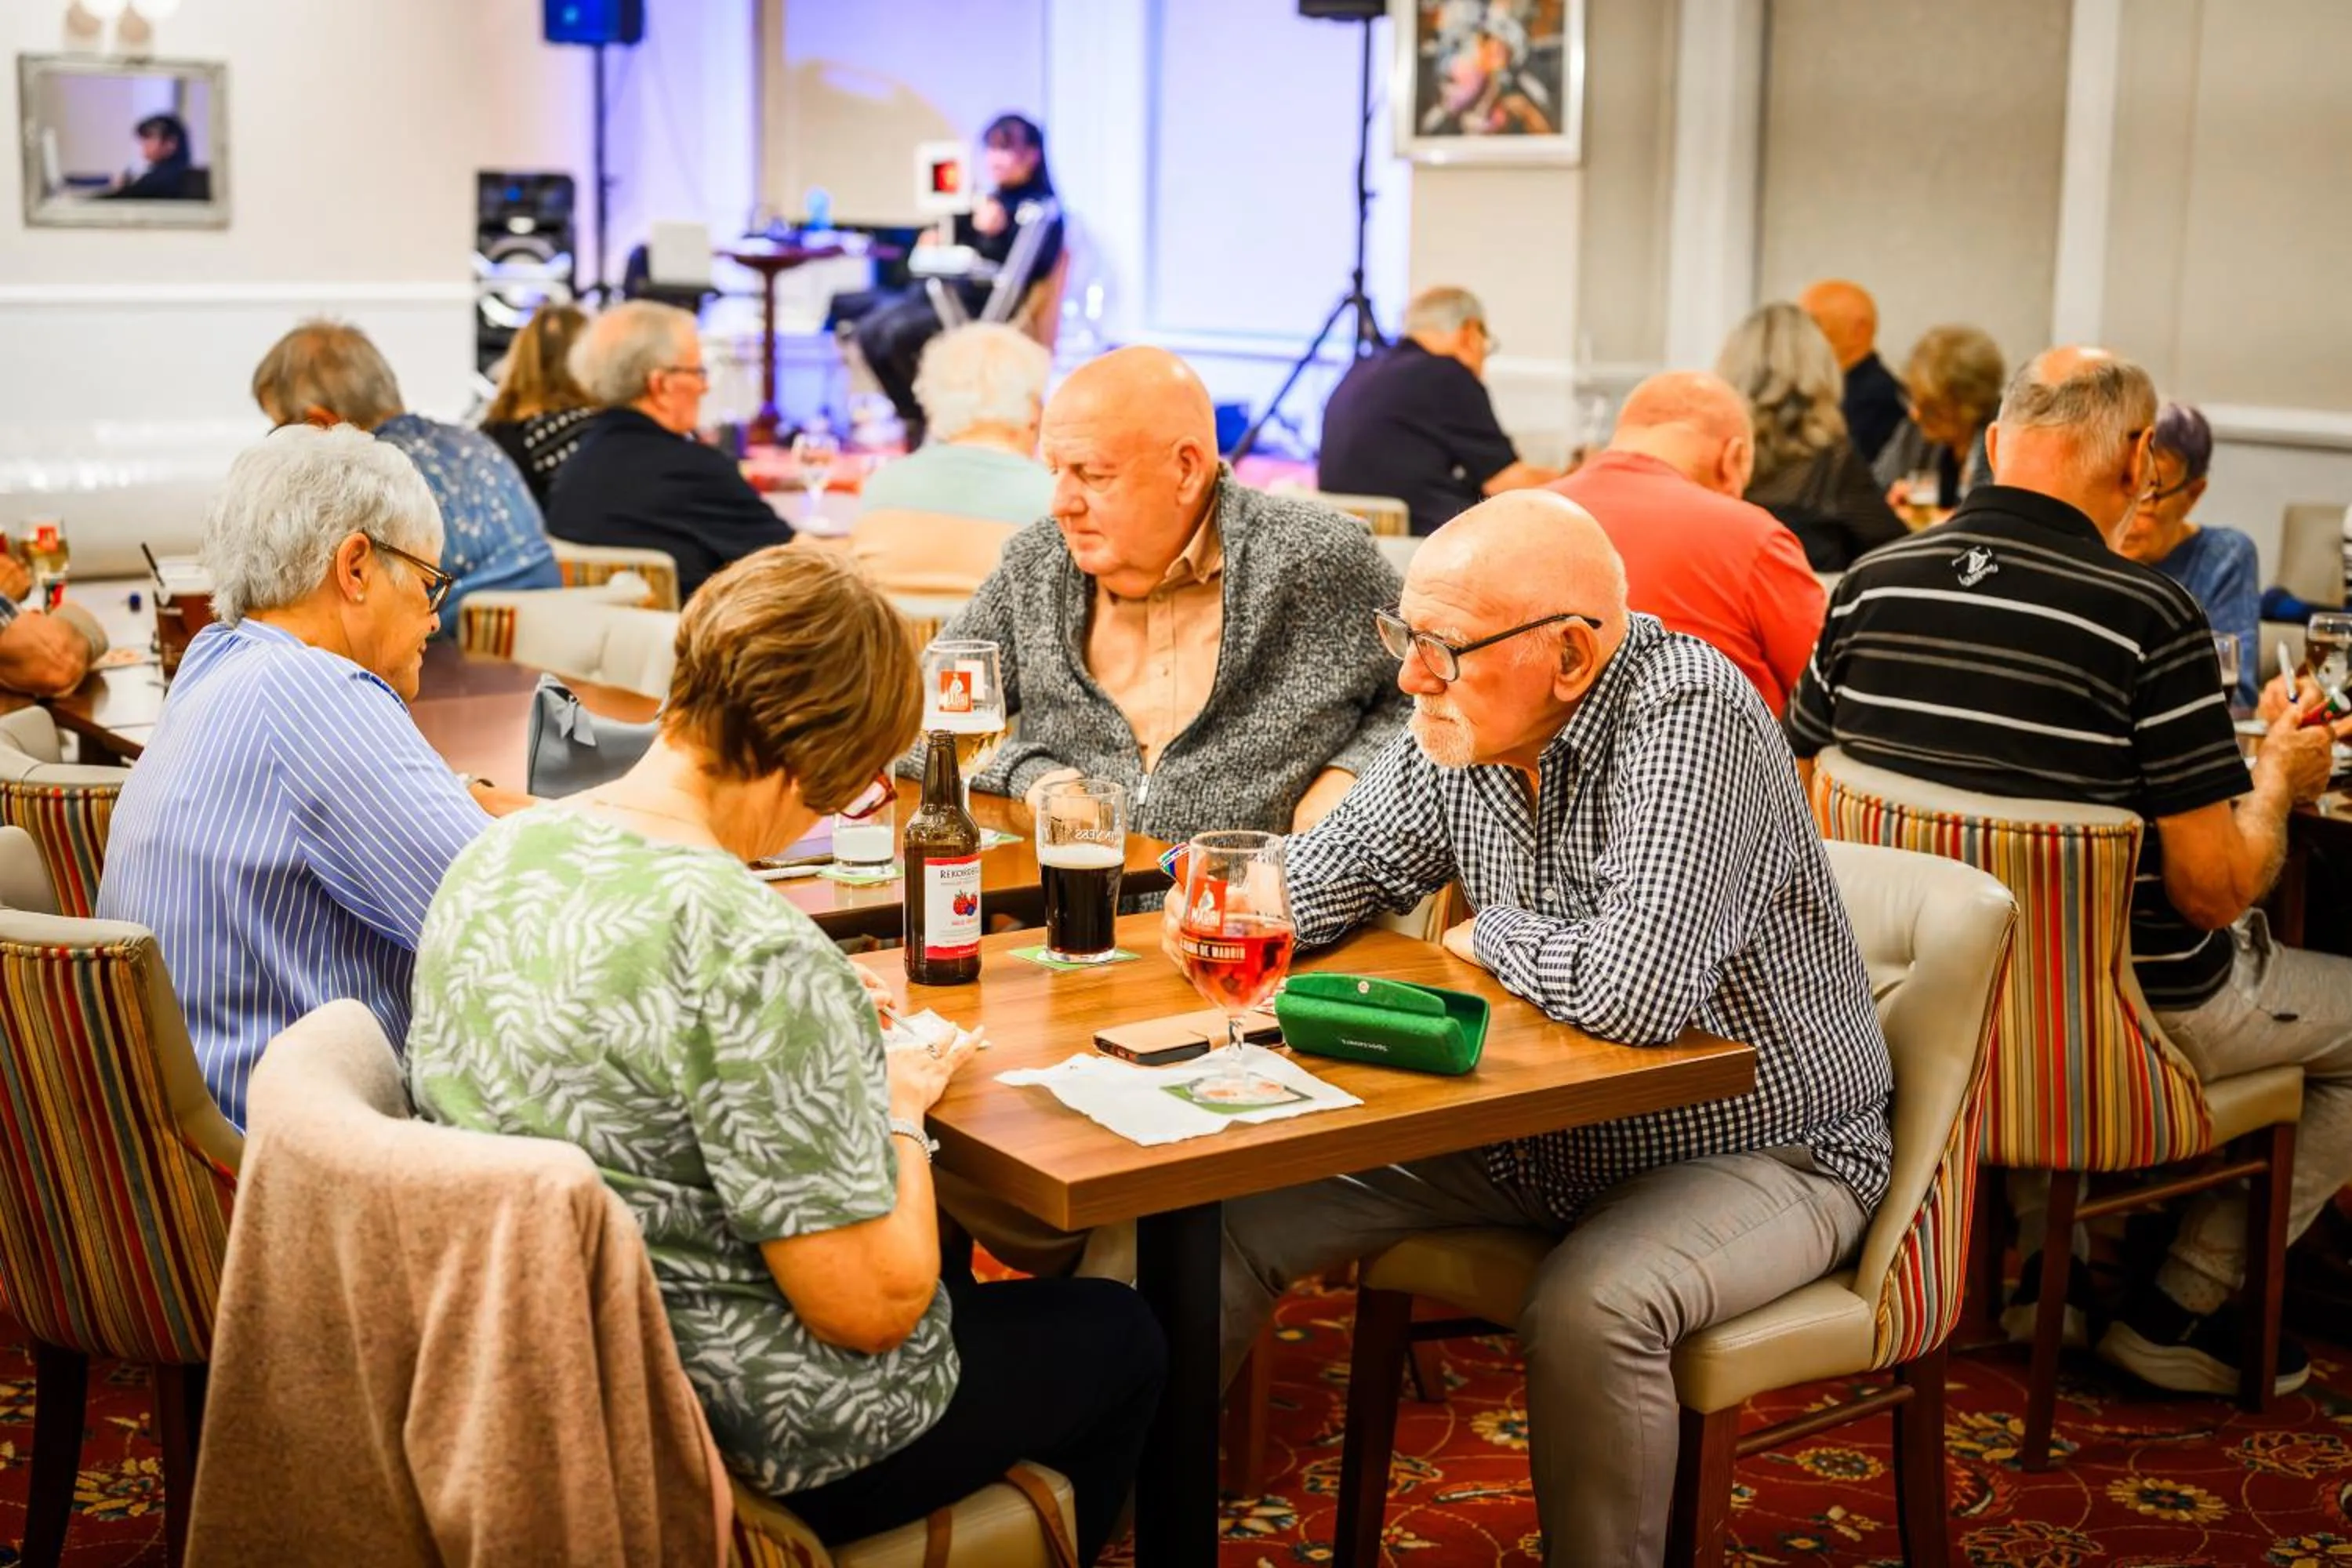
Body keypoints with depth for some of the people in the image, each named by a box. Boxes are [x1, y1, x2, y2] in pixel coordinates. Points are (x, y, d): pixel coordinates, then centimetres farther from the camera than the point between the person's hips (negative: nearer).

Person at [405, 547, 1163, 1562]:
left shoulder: (493, 859, -4)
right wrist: (902, 1110, -8)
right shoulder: (756, 953, -30)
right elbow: (873, 1304, -25)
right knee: (1116, 1336, 18)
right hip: (735, 1440, -8)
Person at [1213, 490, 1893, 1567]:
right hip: (1538, 1131, 7)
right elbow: (1348, 864, 8)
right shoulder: (1461, 721, -5)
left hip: (1756, 1150, -7)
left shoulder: (1689, 718, -28)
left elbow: (1636, 990, -39)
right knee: (1233, 1212, 0)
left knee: (1587, 1311, -36)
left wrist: (1490, 934, -19)